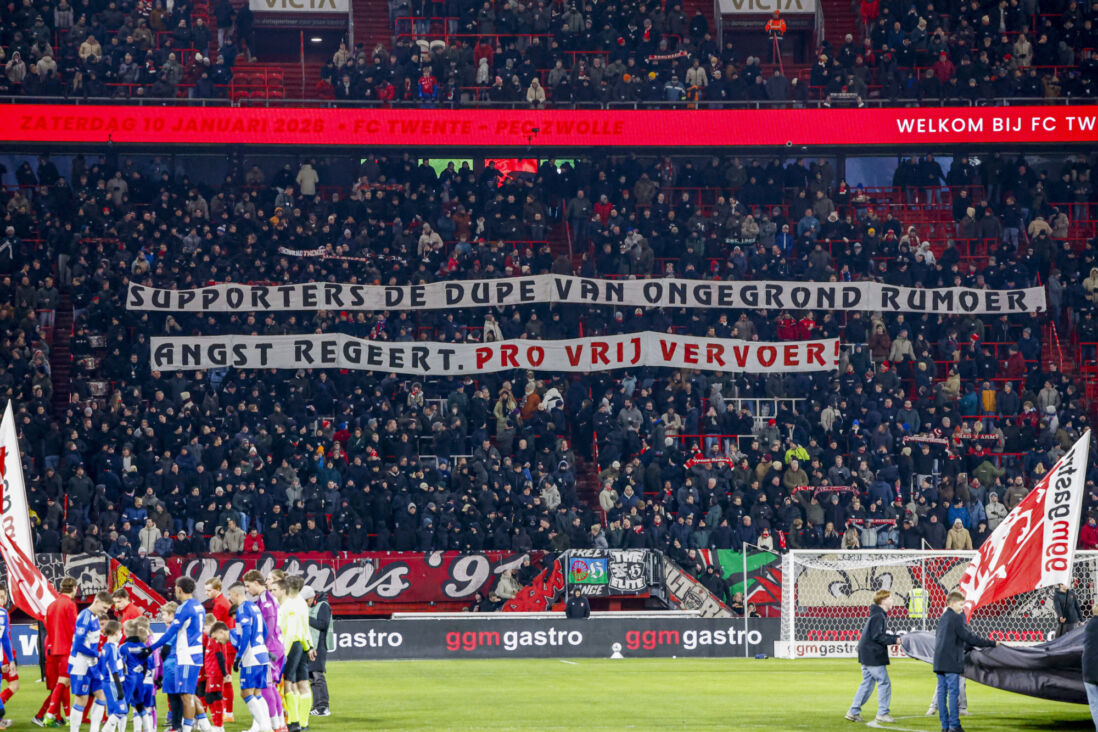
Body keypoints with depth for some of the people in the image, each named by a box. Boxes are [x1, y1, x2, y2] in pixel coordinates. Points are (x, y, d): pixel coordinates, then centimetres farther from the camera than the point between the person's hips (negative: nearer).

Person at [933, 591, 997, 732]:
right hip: (951, 662, -9)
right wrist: (992, 643, -8)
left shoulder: (942, 618, 17)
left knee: (942, 691, 7)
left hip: (939, 662, 9)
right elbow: (969, 637, -13)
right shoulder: (956, 618, -9)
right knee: (953, 692, -7)